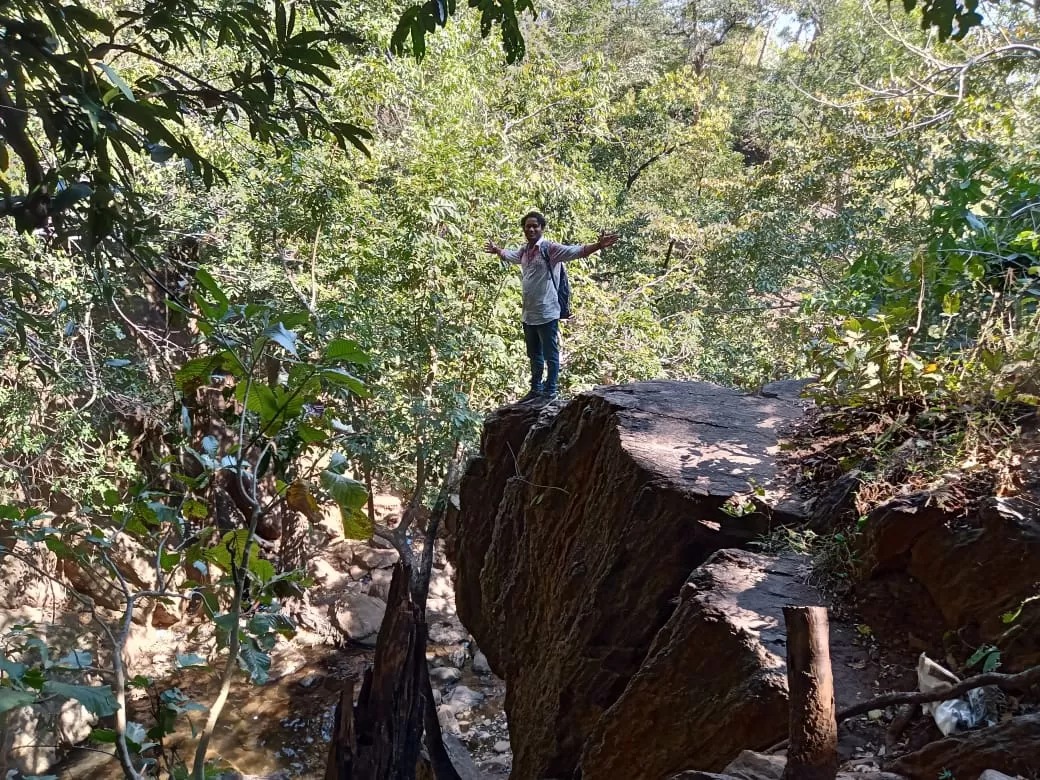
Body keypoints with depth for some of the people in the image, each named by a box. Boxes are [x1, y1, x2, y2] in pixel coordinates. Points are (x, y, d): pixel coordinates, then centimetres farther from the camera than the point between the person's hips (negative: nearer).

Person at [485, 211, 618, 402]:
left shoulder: (550, 248, -11)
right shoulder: (524, 251, 11)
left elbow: (577, 251, -23)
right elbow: (508, 254, 35)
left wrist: (598, 246, -37)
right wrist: (496, 250, 53)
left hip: (546, 313, -8)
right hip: (528, 314, 8)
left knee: (550, 355, 3)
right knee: (534, 355, 19)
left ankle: (550, 391, 12)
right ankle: (536, 389, 31)